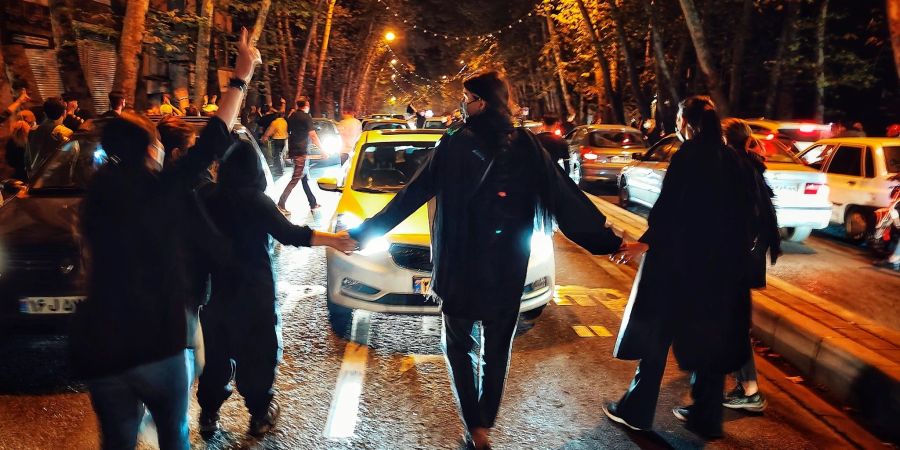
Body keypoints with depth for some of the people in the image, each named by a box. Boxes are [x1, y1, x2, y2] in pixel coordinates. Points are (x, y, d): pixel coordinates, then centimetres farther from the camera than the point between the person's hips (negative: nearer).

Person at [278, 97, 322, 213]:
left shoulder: (292, 116, 12)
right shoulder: (306, 117, -10)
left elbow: (288, 133, 18)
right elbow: (313, 135, -15)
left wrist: (289, 150, 25)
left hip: (292, 150, 8)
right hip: (301, 152, -8)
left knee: (305, 177, 13)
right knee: (296, 178, -8)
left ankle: (313, 203, 19)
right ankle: (281, 204, -12)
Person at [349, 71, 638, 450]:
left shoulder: (454, 145, -12)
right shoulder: (525, 146, -5)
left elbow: (411, 196, -9)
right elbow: (565, 198, -6)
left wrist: (366, 231, 0)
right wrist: (609, 241, 0)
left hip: (461, 265, -2)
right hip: (507, 268, 3)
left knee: (459, 347, 15)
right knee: (496, 350, 19)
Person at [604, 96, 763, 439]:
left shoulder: (686, 158, -14)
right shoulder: (733, 161, 6)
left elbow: (667, 210, -18)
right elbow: (746, 215, 8)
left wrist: (645, 241, -7)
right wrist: (734, 253, 15)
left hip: (680, 262, -6)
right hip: (722, 265, 6)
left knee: (657, 332, 6)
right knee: (709, 337, 14)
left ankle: (637, 410, 16)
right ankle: (706, 416, 23)